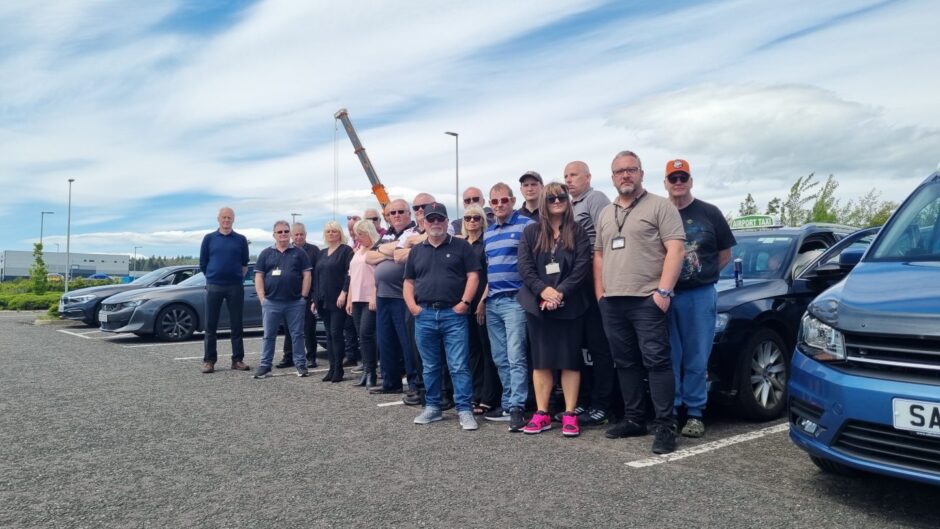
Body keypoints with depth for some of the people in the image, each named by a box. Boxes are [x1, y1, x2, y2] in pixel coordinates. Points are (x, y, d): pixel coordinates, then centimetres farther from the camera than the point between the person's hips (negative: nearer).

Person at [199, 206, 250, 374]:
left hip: (235, 287, 0)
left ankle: (238, 360, 10)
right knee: (211, 325, 2)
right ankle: (209, 360, 9)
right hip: (213, 286, 0)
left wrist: (236, 277, 9)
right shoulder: (209, 238, 6)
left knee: (236, 325, 4)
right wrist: (214, 276, 11)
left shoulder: (241, 239, 6)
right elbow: (203, 263, 10)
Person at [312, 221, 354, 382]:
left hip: (338, 301, -7)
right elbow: (317, 277, 20)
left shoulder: (346, 251, -3)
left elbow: (349, 273, -12)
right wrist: (315, 299, 15)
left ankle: (338, 369, -3)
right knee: (329, 335, 8)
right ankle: (332, 368, 12)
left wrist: (344, 293, -21)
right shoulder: (322, 253, 19)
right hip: (323, 301, 7)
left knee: (336, 333, -8)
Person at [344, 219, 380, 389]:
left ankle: (370, 372, -5)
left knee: (366, 334, -12)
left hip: (371, 300, -8)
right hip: (357, 299, 8)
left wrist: (375, 297, -19)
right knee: (362, 336, 8)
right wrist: (349, 300, 18)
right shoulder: (357, 252, 20)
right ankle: (366, 371, 12)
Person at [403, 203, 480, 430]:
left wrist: (464, 302, -11)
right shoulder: (416, 250, 14)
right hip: (424, 315, 4)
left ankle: (464, 410, 1)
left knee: (459, 366, -5)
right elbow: (408, 281, 16)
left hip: (453, 314, -4)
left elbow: (472, 276, -2)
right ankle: (432, 407, 23)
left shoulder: (461, 246, 3)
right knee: (430, 366, 12)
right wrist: (412, 305, 2)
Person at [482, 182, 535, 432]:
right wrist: (484, 297, 17)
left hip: (515, 300, -7)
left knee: (515, 357, -8)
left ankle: (516, 408, -4)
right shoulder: (488, 233, 18)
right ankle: (507, 403, 19)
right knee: (500, 358, 11)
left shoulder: (526, 225, -5)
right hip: (492, 302, 7)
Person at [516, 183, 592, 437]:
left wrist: (560, 293, -16)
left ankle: (570, 414, 8)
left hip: (569, 305, -1)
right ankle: (542, 414, 12)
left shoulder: (578, 232, 4)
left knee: (570, 359, 2)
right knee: (541, 359, 6)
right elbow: (524, 266, -1)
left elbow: (581, 267, -6)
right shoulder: (531, 232, 8)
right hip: (538, 304, 2)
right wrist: (543, 290, -15)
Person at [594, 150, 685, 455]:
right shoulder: (605, 214, 19)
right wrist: (599, 292, 13)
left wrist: (663, 291, -18)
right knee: (625, 363, 11)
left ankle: (665, 427, -3)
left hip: (647, 300, -6)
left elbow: (675, 250, -9)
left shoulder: (659, 206, -1)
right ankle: (633, 420, 20)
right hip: (612, 302, 7)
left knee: (656, 361, -7)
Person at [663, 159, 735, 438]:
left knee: (697, 360, 2)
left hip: (700, 296, -1)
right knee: (669, 359, 4)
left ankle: (694, 413, 12)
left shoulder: (709, 213, 6)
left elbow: (725, 254, 11)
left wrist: (702, 275, 5)